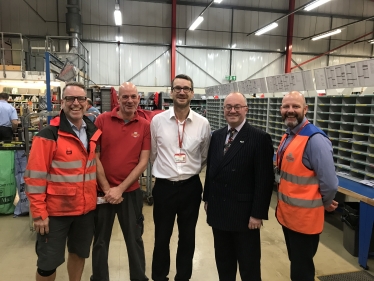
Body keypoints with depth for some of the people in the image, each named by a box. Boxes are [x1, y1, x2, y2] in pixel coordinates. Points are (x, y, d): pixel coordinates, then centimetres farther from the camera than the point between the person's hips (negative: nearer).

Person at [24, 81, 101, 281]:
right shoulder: (48, 135, -15)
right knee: (49, 262, 11)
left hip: (86, 208, 5)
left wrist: (95, 197, 12)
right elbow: (35, 176, -15)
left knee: (79, 253, 22)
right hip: (55, 210, -5)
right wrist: (38, 212, -14)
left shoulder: (94, 133, 2)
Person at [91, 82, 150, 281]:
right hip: (103, 191, 0)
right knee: (101, 240, 16)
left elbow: (143, 162, -5)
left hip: (131, 192, 0)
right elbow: (94, 157, -4)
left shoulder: (145, 126, -3)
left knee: (134, 239, 13)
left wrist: (121, 188, -10)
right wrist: (107, 188, -8)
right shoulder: (102, 120, -4)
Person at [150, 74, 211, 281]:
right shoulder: (157, 120, -6)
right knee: (161, 237, 16)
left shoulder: (203, 123, -4)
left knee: (187, 237, 17)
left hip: (191, 187, 1)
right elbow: (152, 154, 7)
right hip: (164, 187, 0)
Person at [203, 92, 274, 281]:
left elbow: (264, 179, -14)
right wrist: (207, 198, 12)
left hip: (244, 213, -5)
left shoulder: (260, 138, -12)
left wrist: (257, 213, -15)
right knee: (223, 260, 22)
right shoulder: (216, 136, 7)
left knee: (248, 265, 13)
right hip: (218, 211, 6)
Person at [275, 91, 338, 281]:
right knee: (295, 263, 25)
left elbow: (329, 183, -23)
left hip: (305, 217, -8)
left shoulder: (315, 139, -23)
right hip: (286, 213, 8)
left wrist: (325, 204, -6)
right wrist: (284, 204, 11)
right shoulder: (287, 136, 5)